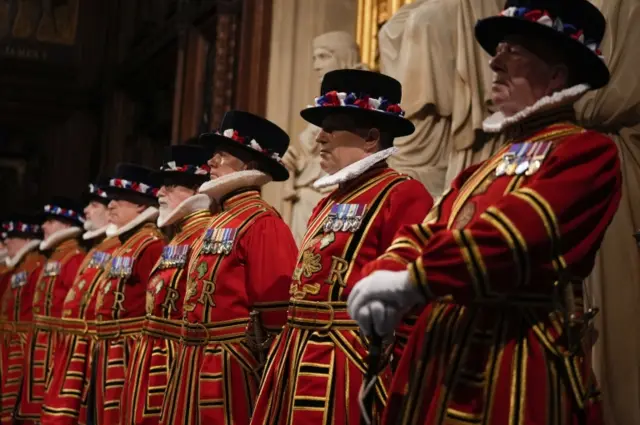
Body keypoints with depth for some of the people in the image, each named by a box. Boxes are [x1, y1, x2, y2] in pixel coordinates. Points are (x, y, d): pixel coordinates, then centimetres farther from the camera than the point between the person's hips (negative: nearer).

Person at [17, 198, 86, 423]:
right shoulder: (52, 258, 18)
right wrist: (35, 341, 14)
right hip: (41, 345, 10)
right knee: (38, 403, 12)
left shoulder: (76, 258, -12)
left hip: (59, 344, -10)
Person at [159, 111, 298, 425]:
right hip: (194, 362, 9)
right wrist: (192, 355, 19)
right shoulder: (220, 221, 16)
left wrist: (257, 364, -15)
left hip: (230, 368, -9)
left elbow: (276, 305, -19)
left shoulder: (262, 223, -14)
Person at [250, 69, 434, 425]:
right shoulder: (330, 203, 18)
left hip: (351, 371, -8)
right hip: (299, 364, 9)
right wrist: (289, 353, 18)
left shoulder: (403, 195, -10)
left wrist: (393, 375, -17)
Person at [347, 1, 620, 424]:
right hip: (442, 358, 7)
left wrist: (411, 282, -21)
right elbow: (424, 233, 9)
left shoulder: (588, 151, -6)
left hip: (520, 367, -7)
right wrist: (383, 278, -12)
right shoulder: (481, 171, 20)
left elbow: (519, 231, -20)